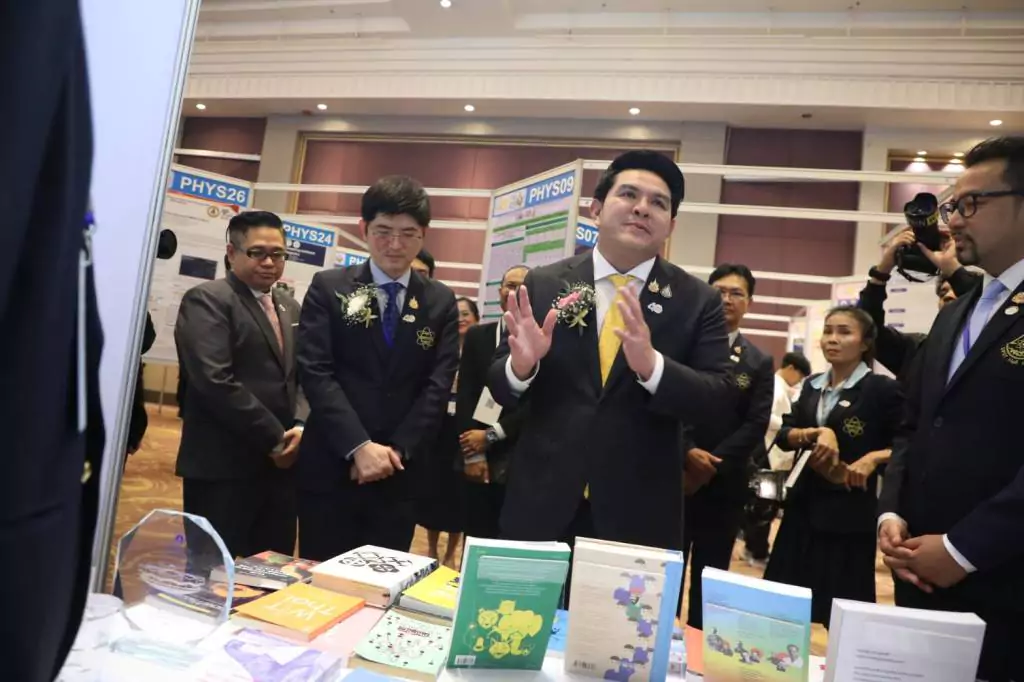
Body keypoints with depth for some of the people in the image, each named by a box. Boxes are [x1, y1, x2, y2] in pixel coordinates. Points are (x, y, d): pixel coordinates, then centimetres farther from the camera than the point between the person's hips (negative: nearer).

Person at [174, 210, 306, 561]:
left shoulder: (290, 307, 16)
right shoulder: (207, 300, -7)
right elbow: (216, 381, -18)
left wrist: (300, 425, -6)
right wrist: (274, 438, -14)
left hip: (281, 464, 7)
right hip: (223, 467, -6)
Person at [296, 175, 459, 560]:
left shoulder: (441, 302, 6)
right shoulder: (328, 288, 1)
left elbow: (438, 386, 0)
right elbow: (315, 371, -8)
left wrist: (396, 451, -10)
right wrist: (360, 446, -16)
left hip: (400, 471, 2)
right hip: (332, 464, -1)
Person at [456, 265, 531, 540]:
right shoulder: (477, 336, 8)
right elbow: (465, 396, 3)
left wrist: (492, 435, -11)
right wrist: (472, 453, -5)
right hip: (481, 459, 2)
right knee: (477, 540, 11)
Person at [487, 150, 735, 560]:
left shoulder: (699, 301, -2)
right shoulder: (543, 285, -1)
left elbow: (720, 399, -9)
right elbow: (499, 387, 2)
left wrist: (651, 365, -27)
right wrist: (520, 364, -22)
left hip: (639, 515, 0)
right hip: (541, 505, 1)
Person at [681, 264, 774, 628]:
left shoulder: (759, 362, 8)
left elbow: (755, 425, -1)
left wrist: (712, 465, -12)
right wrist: (688, 451, -17)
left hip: (725, 484, 2)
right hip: (674, 475, -1)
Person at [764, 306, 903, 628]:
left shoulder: (882, 389, -7)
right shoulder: (812, 385, 10)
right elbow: (783, 435, 3)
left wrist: (872, 458, -23)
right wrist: (815, 433, -15)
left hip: (849, 512, -5)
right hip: (803, 506, 5)